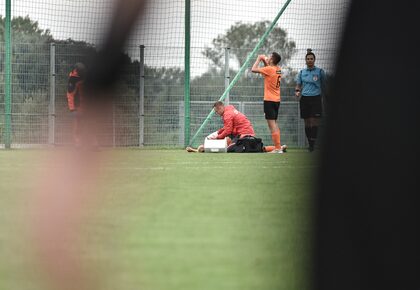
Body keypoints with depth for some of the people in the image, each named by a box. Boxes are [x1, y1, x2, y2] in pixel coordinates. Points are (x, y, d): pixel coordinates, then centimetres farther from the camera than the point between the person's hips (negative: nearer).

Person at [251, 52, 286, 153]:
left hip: (269, 100, -9)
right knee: (274, 123, 18)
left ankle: (277, 148, -11)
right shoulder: (278, 69, 8)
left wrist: (258, 59, -1)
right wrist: (264, 61, 15)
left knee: (272, 124, -8)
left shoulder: (269, 69, -16)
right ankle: (278, 146, 19)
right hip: (277, 100, 9)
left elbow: (253, 69, -15)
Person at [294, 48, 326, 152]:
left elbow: (324, 85, 7)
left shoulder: (320, 71, 3)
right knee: (307, 123, 2)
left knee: (315, 122, -11)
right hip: (304, 99, 3)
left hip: (316, 98, -3)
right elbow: (298, 84, 13)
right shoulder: (302, 72, 11)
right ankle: (310, 143, 8)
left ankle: (313, 143, -13)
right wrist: (297, 92, -7)